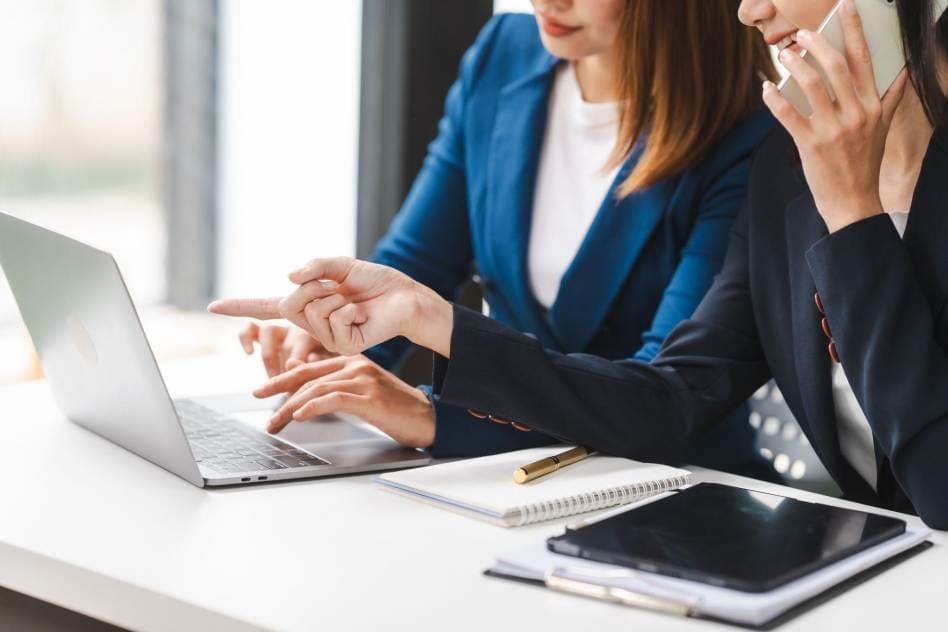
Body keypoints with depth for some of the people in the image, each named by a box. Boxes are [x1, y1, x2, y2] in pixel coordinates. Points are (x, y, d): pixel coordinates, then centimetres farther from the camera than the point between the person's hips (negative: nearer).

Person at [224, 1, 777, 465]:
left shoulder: (743, 135, -15)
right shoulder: (502, 55, 3)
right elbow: (414, 262, 8)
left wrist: (436, 414, -32)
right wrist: (329, 353, -12)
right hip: (517, 467, 4)